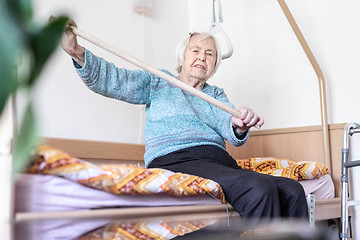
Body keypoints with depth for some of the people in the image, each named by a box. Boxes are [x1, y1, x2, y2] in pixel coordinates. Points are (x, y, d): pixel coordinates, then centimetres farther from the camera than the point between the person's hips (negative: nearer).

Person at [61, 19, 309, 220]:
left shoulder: (216, 94, 26)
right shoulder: (158, 81, 17)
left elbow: (229, 127, 5)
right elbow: (113, 80, 3)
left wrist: (240, 126, -21)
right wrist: (77, 52, -15)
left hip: (222, 163, 5)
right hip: (174, 160, -5)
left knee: (292, 190, -20)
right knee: (260, 188, -31)